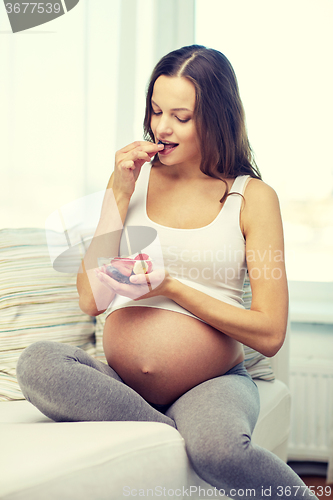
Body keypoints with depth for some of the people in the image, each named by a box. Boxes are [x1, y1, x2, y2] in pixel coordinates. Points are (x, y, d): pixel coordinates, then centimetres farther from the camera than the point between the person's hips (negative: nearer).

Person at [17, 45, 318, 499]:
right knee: (37, 364, -27)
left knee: (216, 448, -37)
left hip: (214, 381, -3)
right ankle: (185, 435, -23)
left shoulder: (252, 197, 2)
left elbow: (269, 334, -4)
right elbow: (92, 300, 1)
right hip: (120, 383, 4)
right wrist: (118, 194, -2)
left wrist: (172, 288, -11)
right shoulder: (136, 176, 11)